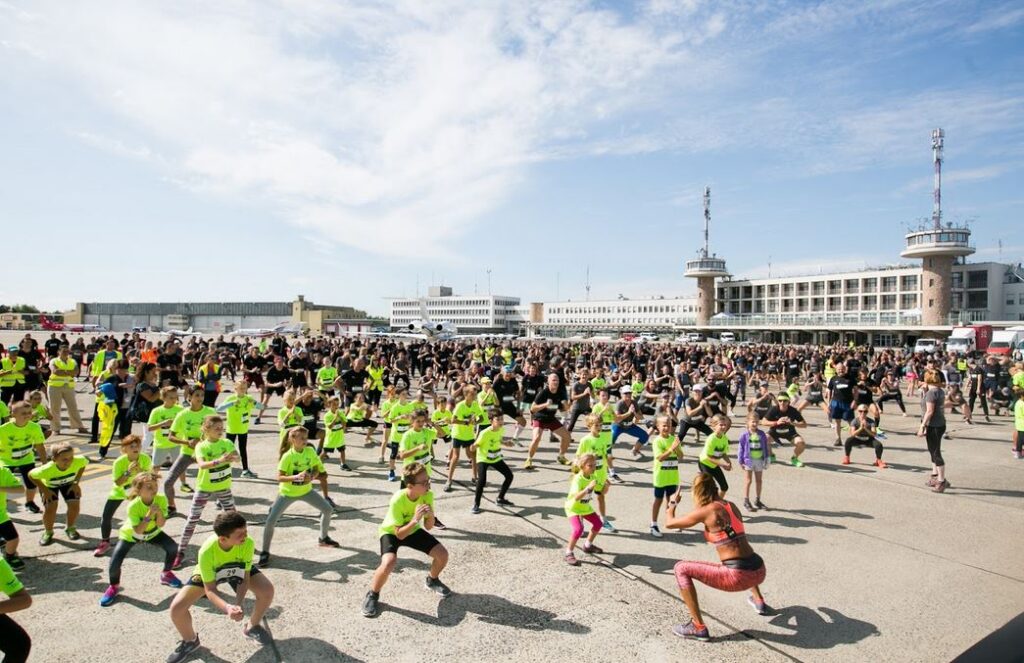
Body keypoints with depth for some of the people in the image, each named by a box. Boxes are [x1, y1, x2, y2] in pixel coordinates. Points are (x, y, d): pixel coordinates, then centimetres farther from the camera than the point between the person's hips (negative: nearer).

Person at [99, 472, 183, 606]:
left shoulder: (161, 499, -27)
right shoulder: (133, 506, -36)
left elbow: (161, 525, -25)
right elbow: (138, 531, -35)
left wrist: (159, 513, -43)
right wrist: (149, 515, -47)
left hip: (152, 533, 3)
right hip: (130, 535, -3)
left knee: (172, 547, -14)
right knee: (114, 563, -18)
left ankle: (166, 575, 15)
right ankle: (114, 587, 17)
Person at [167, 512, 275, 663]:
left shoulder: (248, 543, -38)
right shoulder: (207, 551, -42)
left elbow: (245, 578, -26)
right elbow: (210, 589, -32)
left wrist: (238, 604, -43)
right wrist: (227, 608, -50)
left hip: (238, 568, 1)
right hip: (208, 573, -1)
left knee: (267, 590, -18)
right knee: (176, 608, -18)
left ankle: (252, 627, 13)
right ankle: (190, 641, 15)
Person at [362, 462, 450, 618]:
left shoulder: (428, 495, -23)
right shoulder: (398, 500, -37)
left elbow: (428, 527, -14)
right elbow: (400, 534, -31)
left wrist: (430, 515, -36)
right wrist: (415, 519, -44)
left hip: (413, 529, 5)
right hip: (391, 532, -5)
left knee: (442, 554, -7)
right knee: (389, 563, -33)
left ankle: (432, 580, 26)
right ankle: (373, 595, -4)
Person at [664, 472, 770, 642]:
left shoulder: (706, 511, -9)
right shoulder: (731, 506, 10)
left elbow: (669, 523, 2)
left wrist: (672, 503, 20)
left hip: (738, 577, -8)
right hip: (759, 572, 8)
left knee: (681, 569, 0)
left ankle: (698, 628, 0)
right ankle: (759, 602, 52)